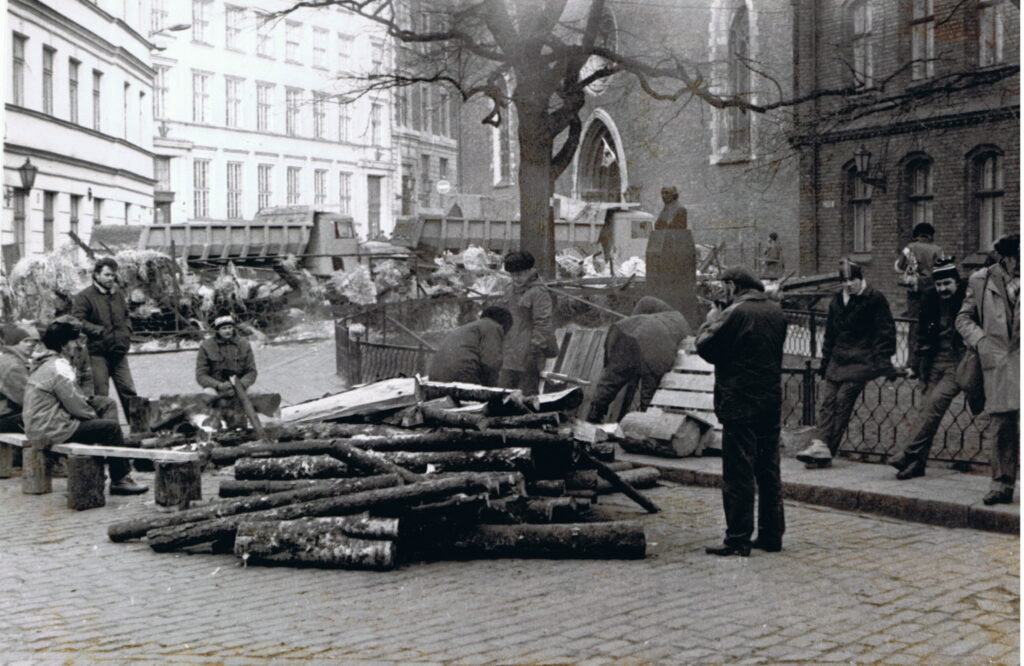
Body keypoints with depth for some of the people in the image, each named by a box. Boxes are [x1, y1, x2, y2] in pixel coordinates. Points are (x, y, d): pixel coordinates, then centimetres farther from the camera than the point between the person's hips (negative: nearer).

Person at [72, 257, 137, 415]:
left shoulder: (118, 294, 15)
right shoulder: (84, 296, -7)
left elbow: (126, 317, 28)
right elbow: (77, 321, -13)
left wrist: (126, 333, 11)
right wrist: (99, 331, -17)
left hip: (119, 352, 5)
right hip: (98, 353, -5)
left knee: (128, 391, 5)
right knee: (100, 394, -2)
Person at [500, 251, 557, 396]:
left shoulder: (539, 293, -11)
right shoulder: (512, 292, 16)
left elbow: (543, 325, -17)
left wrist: (534, 349, -21)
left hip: (528, 356, -8)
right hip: (510, 356, 8)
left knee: (527, 394, -4)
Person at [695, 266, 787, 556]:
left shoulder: (735, 313, -14)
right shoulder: (775, 311, 9)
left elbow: (705, 348, -12)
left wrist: (710, 321, 7)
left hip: (740, 403, -8)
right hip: (771, 400, 8)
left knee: (738, 473, -4)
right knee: (769, 470, 13)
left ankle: (738, 538, -2)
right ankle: (771, 534, 19)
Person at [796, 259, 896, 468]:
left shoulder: (875, 299, -3)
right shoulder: (837, 301, 16)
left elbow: (886, 330, -3)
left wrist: (883, 360, -9)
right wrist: (825, 361, 20)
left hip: (860, 361, -7)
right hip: (838, 359, 7)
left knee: (843, 399, -12)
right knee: (828, 400, -7)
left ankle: (826, 450, -14)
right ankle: (822, 445, -16)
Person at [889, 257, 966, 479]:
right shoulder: (930, 299, 6)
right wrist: (915, 366, 17)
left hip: (959, 363, -5)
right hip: (935, 361, 5)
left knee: (936, 400, -20)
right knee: (927, 406, -1)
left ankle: (910, 454, -17)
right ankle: (918, 463, 2)